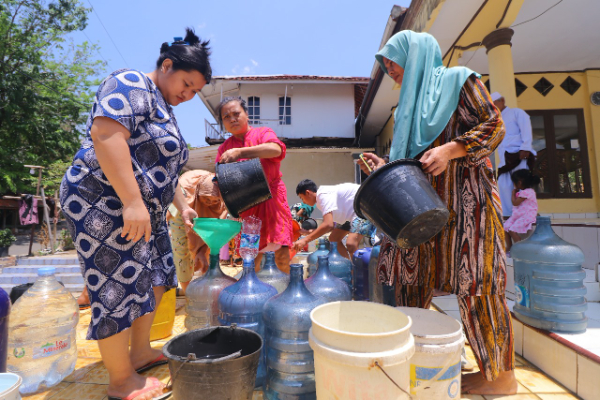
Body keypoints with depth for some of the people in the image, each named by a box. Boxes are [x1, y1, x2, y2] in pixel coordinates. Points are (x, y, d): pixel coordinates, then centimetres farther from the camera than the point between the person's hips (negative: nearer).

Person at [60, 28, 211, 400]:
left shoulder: (165, 110, 18)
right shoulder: (131, 85, -10)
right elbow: (105, 134, -26)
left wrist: (182, 205, 17)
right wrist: (132, 201, -30)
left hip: (144, 212, 10)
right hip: (104, 203, -10)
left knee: (153, 278, 14)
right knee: (118, 289, -4)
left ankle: (141, 352, 30)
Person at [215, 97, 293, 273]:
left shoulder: (263, 133, 3)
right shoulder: (225, 147, 13)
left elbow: (275, 149, -20)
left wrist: (240, 152, -26)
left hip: (271, 198, -2)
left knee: (282, 255, -6)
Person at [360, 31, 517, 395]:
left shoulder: (458, 80, 3)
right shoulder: (409, 106, 22)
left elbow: (494, 125, -6)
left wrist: (450, 150, -20)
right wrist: (386, 167, 4)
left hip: (465, 200, -7)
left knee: (475, 282, -4)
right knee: (411, 275, 6)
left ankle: (502, 375, 14)